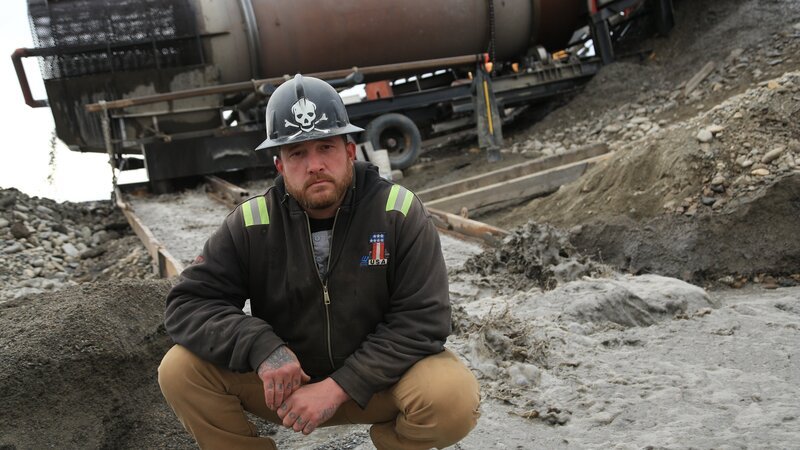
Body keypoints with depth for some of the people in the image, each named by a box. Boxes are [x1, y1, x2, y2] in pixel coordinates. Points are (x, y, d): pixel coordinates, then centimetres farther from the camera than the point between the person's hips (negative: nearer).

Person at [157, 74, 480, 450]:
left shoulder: (399, 212, -17)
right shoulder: (251, 223, -10)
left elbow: (422, 320, -19)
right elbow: (188, 304, -11)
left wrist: (337, 388, -26)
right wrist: (262, 348, -29)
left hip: (377, 377, -1)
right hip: (285, 380, 2)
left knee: (455, 398, -31)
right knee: (180, 370, -19)